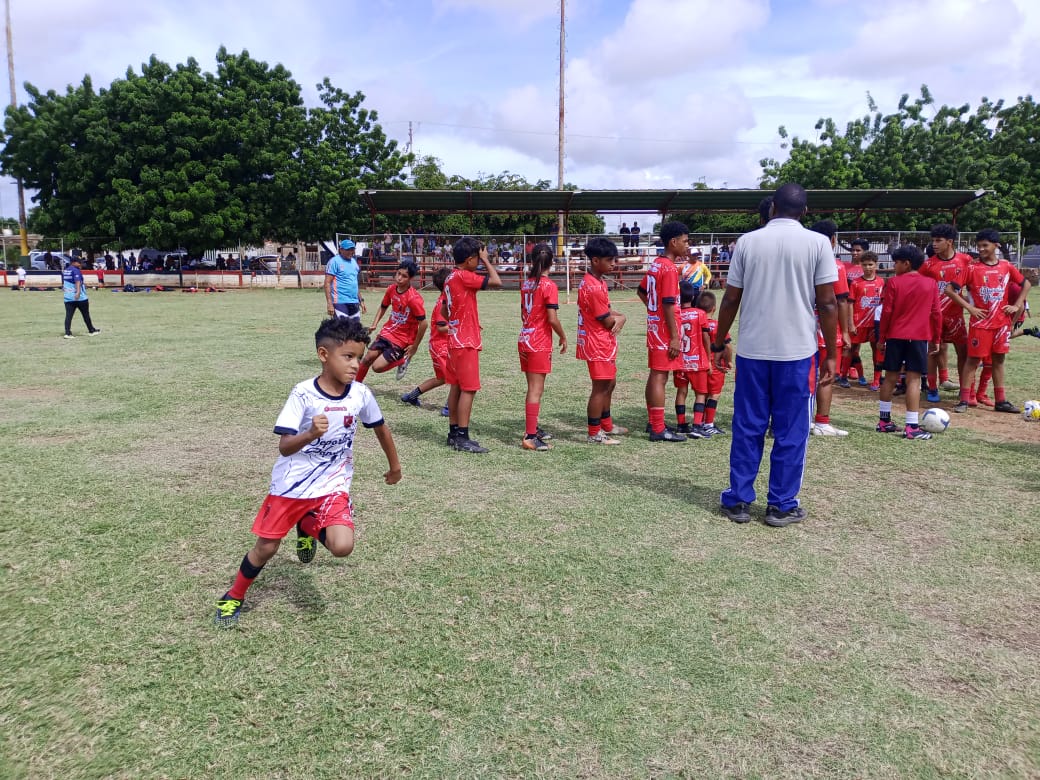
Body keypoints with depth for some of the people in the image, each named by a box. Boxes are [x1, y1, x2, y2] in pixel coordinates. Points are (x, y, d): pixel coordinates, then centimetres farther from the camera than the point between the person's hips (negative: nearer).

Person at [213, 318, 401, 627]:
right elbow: (284, 447, -20)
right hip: (291, 484, -2)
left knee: (342, 546, -19)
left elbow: (381, 428, 11)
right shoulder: (303, 394, -17)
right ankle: (234, 596, 38)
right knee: (266, 547, 8)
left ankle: (309, 527, 15)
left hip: (332, 486, 2)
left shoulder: (360, 394, -8)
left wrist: (395, 466, 22)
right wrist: (311, 434, -39)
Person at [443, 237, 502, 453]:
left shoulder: (451, 278, 13)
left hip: (455, 340, 10)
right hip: (466, 342, -10)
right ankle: (462, 438, -6)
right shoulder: (464, 276, -16)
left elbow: (445, 311, 20)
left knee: (457, 387, 12)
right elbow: (497, 282, -20)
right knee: (468, 389, -7)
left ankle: (454, 433, 18)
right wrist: (486, 260, -9)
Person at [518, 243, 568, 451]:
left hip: (525, 340, 7)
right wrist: (563, 337, -4)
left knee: (534, 388, 18)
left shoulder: (526, 283, 8)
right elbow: (552, 318, -17)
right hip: (540, 343, -7)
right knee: (536, 390, -6)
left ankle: (533, 428, 28)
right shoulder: (549, 286, -13)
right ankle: (530, 437, -6)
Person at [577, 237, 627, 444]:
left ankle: (606, 425, 34)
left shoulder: (597, 281, 11)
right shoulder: (594, 287, -22)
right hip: (598, 344, -10)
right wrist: (619, 318, 1)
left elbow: (607, 311, 13)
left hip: (604, 343, 11)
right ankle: (594, 434, 6)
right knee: (601, 388, -3)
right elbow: (607, 321, -20)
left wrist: (620, 318, -8)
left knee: (609, 383, 20)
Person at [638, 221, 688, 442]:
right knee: (660, 376, -7)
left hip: (654, 325, 10)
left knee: (655, 375, 14)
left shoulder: (655, 264, 11)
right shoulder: (669, 268, -17)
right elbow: (668, 305, -20)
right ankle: (659, 430, -3)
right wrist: (674, 337, -19)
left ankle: (653, 422, 23)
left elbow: (641, 291, 23)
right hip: (665, 329, -9)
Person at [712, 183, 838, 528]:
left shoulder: (747, 241, 3)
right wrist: (831, 354, 3)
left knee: (747, 428, 10)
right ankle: (782, 506, 13)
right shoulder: (818, 243, -2)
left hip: (751, 350, 2)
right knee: (790, 432, 7)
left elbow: (731, 299, 4)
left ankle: (738, 500, 16)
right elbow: (827, 303, -4)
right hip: (797, 351, -1)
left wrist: (719, 343, 14)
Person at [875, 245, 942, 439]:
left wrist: (881, 338, 5)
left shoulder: (893, 282, -1)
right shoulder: (930, 284, 3)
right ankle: (912, 427, -7)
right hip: (920, 337, 0)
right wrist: (936, 339, 12)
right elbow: (936, 314, 4)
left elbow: (886, 312, -3)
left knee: (891, 377, 11)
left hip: (895, 336, 1)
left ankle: (884, 420, 18)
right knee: (913, 380, -3)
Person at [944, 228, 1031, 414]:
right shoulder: (972, 268, -6)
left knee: (999, 359, 10)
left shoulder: (1006, 267, 4)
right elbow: (950, 290, -9)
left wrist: (1017, 305, 5)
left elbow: (1026, 284, 17)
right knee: (973, 359, -2)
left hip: (1002, 322, 4)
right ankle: (964, 400, 1)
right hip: (980, 322, -4)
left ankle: (1000, 400, 16)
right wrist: (969, 308, -12)